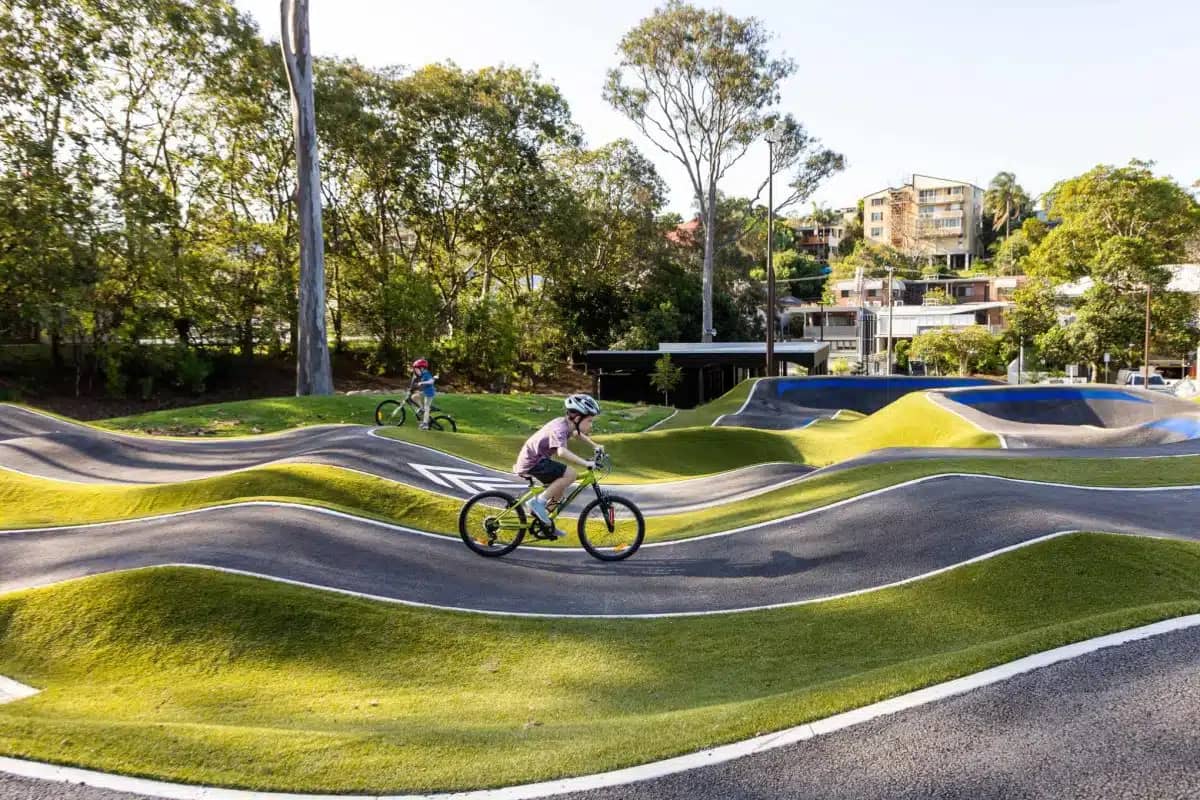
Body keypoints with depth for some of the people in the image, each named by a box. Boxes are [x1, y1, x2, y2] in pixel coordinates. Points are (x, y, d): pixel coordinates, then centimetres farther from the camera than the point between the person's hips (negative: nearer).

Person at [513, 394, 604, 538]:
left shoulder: (565, 422, 4)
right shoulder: (560, 428, -25)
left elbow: (577, 433, 29)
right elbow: (562, 452, -44)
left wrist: (595, 446, 25)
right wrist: (586, 463, -44)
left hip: (534, 458, 10)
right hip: (532, 462, -10)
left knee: (559, 486, 18)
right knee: (569, 474, -21)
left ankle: (543, 522, 27)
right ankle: (538, 502, -12)